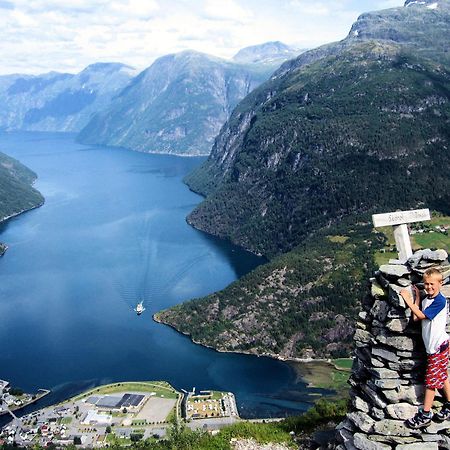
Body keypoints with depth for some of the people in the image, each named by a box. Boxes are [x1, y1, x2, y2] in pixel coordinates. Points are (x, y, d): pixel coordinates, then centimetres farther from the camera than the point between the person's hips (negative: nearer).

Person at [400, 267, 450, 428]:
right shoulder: (426, 300, 8)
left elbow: (421, 315, -20)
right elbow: (415, 318, -1)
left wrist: (408, 300, -14)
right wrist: (417, 298, 0)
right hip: (432, 344, 8)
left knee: (431, 379, -2)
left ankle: (425, 415, 5)